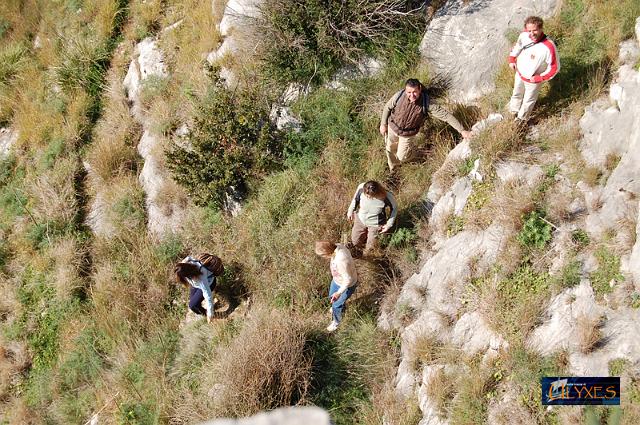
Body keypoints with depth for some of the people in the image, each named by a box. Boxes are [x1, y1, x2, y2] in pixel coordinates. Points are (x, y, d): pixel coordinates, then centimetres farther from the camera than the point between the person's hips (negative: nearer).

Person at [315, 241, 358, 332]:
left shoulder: (340, 261, -45)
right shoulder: (338, 246, -20)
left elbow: (348, 280, -32)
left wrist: (339, 293, -31)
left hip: (347, 285, -8)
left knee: (336, 305, 17)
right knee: (331, 297, 31)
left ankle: (336, 321, 48)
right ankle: (340, 308, 63)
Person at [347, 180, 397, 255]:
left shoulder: (387, 196, -37)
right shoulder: (361, 188, -32)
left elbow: (394, 208, -13)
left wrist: (389, 224, -9)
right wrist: (351, 210, 7)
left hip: (375, 224, -2)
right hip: (360, 219, 2)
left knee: (371, 246, 18)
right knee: (355, 241, 19)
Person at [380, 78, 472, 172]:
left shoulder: (426, 104, -31)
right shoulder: (399, 96, -28)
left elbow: (445, 115, -29)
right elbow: (387, 107, -8)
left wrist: (462, 131, -30)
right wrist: (383, 124, -1)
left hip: (408, 134, -1)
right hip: (392, 128, 2)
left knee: (402, 157, 9)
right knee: (390, 149, 22)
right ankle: (392, 167, 55)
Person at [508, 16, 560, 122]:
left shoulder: (549, 47, -37)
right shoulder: (524, 35, -22)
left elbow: (555, 67, -23)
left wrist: (539, 78, -22)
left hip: (533, 80, -4)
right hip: (519, 73, 5)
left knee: (528, 101, 20)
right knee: (517, 93, 31)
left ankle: (521, 119, 47)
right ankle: (513, 111, 59)